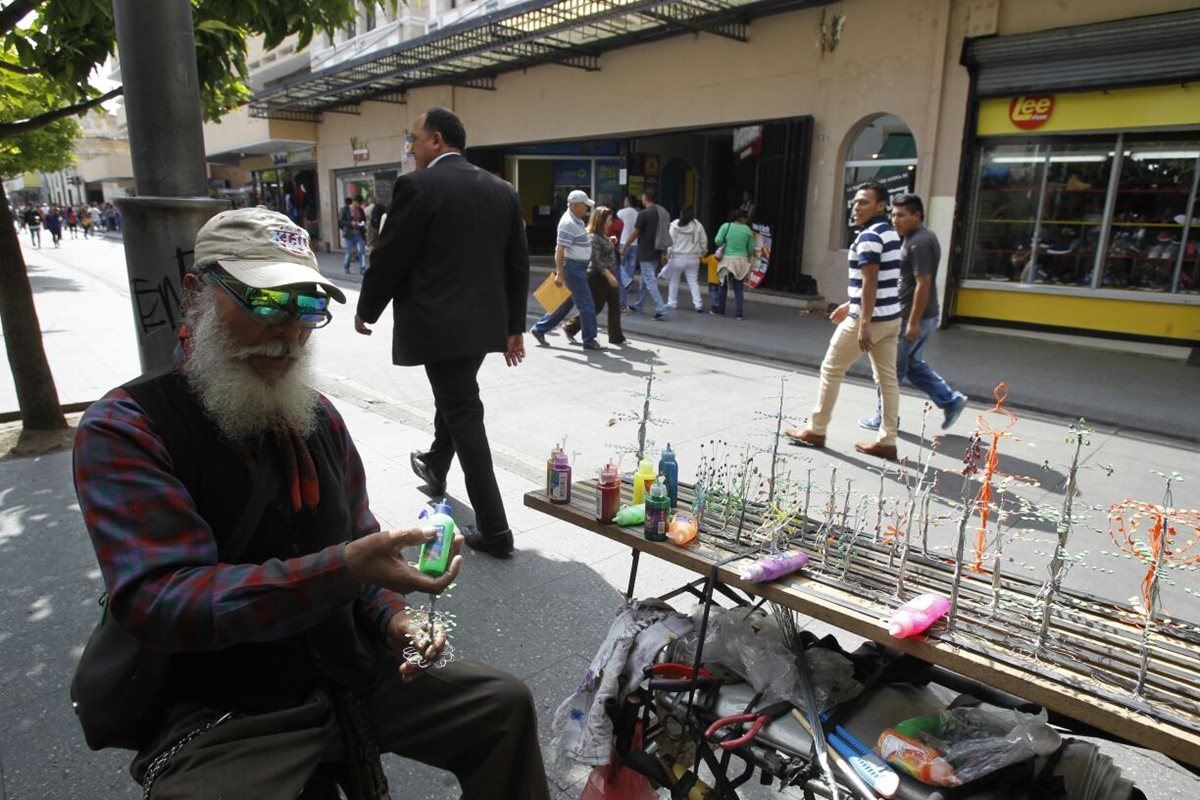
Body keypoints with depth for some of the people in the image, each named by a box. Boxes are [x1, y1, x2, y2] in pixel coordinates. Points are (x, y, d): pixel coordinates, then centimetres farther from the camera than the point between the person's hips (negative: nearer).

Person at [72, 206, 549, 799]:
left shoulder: (316, 416, 7)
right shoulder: (124, 431, -13)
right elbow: (158, 601, -24)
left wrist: (394, 618, -5)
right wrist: (342, 568, -35)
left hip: (353, 672, 6)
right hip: (224, 715, -5)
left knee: (507, 704, 4)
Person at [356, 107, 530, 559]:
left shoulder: (417, 186, -11)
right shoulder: (501, 190, 8)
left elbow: (390, 258, -10)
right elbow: (518, 265, 10)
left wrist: (366, 310, 7)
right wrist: (515, 326, 16)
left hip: (438, 324, -7)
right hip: (484, 322, 7)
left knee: (463, 413, -3)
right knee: (454, 398, 26)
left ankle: (494, 530, 0)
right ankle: (435, 468, 51)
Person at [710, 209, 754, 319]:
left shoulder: (726, 226, -4)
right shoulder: (747, 229, 0)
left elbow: (717, 241, -9)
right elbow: (751, 249, 3)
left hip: (727, 259, 0)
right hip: (741, 261, 1)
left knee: (723, 285, 12)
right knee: (739, 288, 6)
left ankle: (719, 309, 20)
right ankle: (739, 313, 4)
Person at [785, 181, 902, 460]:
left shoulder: (869, 236, -16)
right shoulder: (889, 233, 15)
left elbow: (870, 283, -23)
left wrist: (864, 324, -25)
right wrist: (850, 305, 27)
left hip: (871, 318, -9)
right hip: (890, 316, 10)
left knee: (831, 370, 3)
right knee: (887, 378, 8)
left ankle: (816, 431, 13)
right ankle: (887, 441, 12)